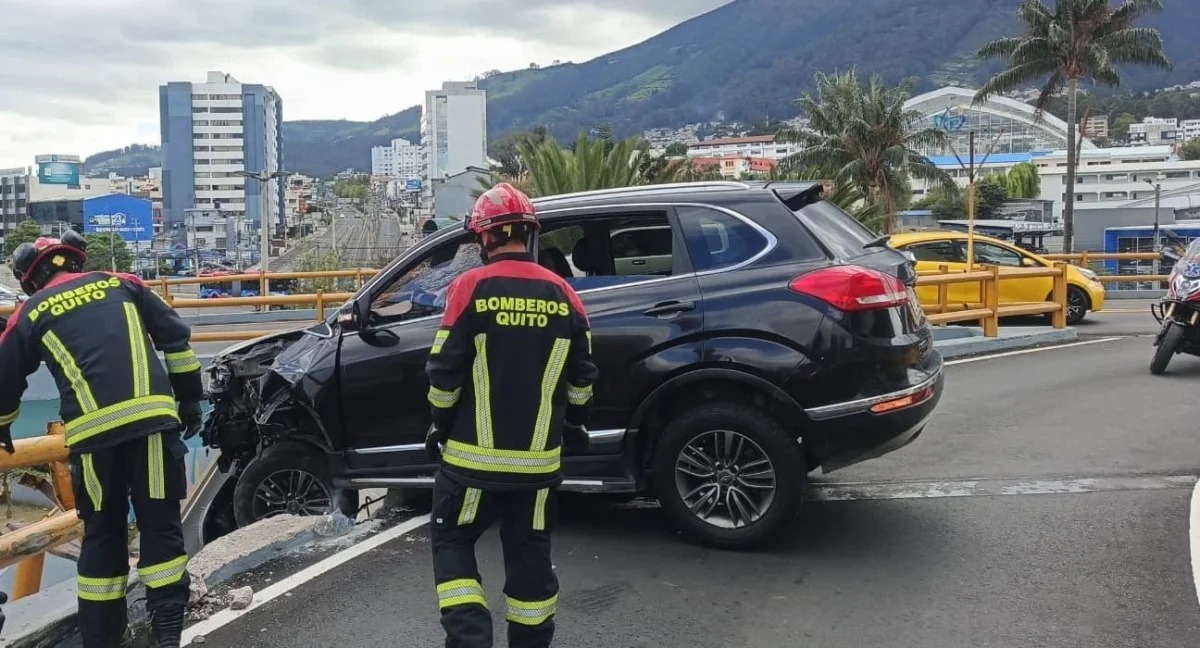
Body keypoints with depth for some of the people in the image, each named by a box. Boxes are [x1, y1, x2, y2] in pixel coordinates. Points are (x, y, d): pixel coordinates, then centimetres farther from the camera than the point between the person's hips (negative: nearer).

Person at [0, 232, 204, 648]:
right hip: (152, 414, 0)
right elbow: (175, 337, 14)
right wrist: (189, 397, 20)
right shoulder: (120, 284, 18)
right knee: (160, 522, 8)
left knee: (103, 530, 14)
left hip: (94, 428, 0)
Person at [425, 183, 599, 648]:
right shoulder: (562, 293, 2)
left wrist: (441, 426, 6)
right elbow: (582, 376, 7)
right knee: (529, 552, 16)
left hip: (474, 453, -3)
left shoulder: (471, 287, -10)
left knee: (452, 541, 14)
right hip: (539, 456, 4)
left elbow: (445, 372, -9)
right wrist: (575, 425, 22)